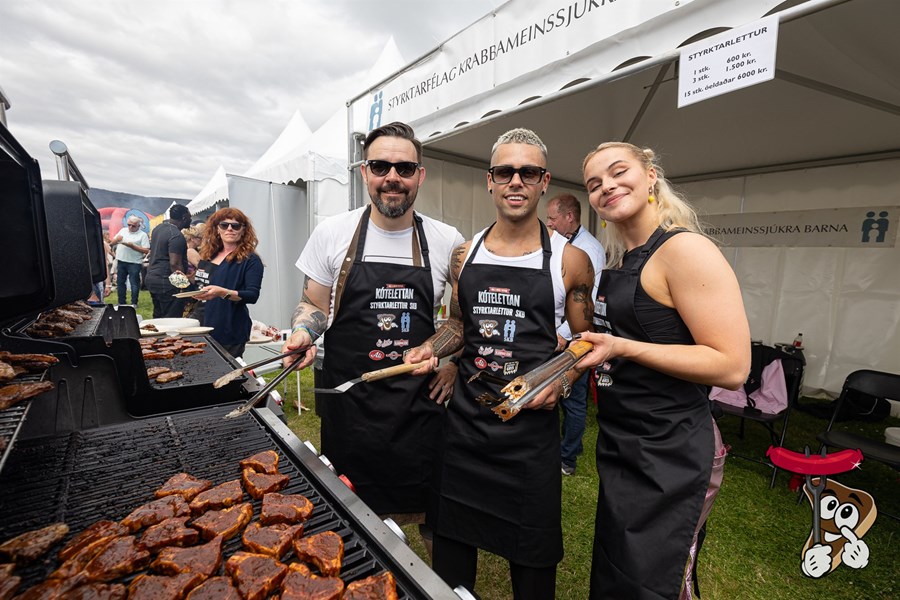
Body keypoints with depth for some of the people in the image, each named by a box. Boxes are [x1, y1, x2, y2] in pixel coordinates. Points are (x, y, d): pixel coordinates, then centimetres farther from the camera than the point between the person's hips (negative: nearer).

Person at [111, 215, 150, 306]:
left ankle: (134, 303, 8)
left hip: (134, 263, -6)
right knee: (120, 282, 13)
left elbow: (146, 251, -12)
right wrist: (117, 239, -6)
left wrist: (132, 246, -19)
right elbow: (113, 242, 16)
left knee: (134, 284, -1)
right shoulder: (123, 230, 12)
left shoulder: (142, 235, -4)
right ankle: (121, 302, 24)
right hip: (121, 261, 6)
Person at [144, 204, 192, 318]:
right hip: (166, 282, -10)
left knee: (158, 316, 17)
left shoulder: (157, 228, 12)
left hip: (151, 277, 10)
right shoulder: (176, 235, -18)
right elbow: (175, 263, -22)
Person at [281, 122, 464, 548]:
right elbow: (313, 305, 8)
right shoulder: (333, 233, -2)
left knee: (431, 513, 13)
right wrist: (303, 332, -13)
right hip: (348, 403, 0)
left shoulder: (448, 241, -2)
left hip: (419, 404, 1)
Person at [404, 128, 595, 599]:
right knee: (451, 543, 20)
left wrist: (560, 382, -16)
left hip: (531, 425, -2)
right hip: (464, 418, 3)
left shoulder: (569, 260, -5)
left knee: (531, 558, 16)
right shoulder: (464, 254, 5)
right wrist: (431, 348, -4)